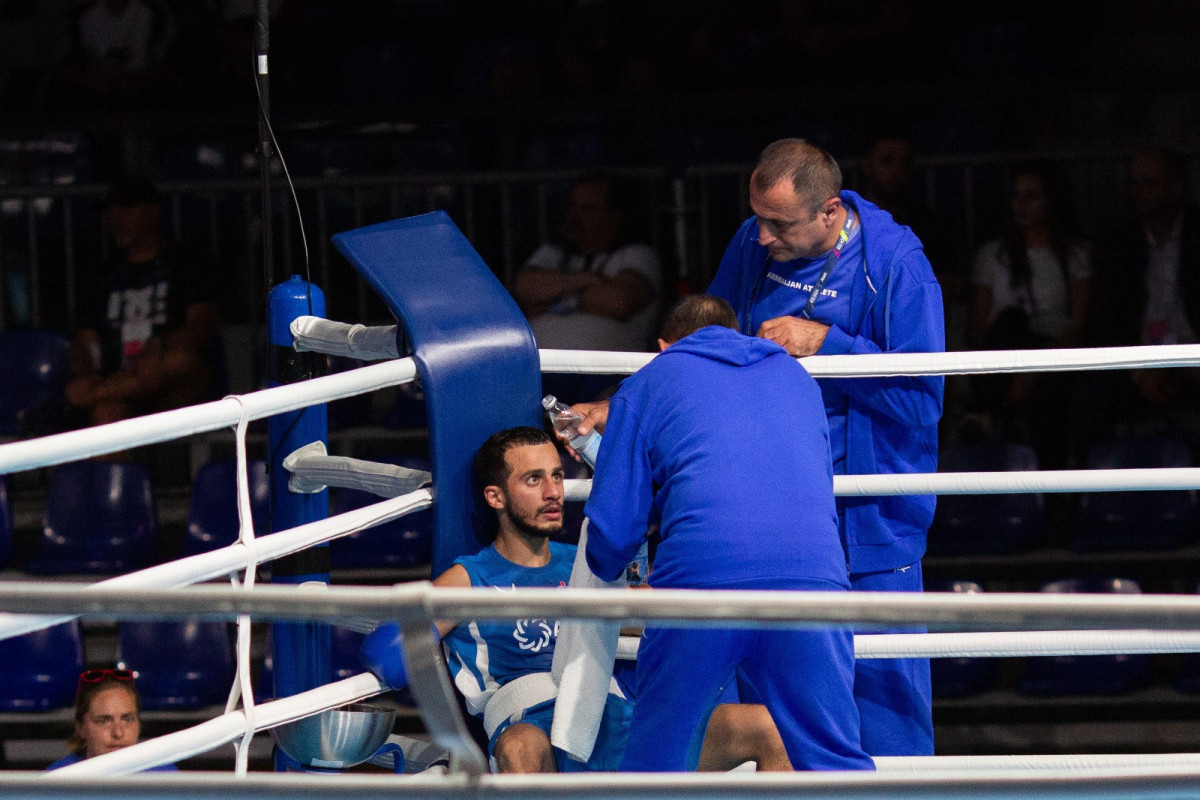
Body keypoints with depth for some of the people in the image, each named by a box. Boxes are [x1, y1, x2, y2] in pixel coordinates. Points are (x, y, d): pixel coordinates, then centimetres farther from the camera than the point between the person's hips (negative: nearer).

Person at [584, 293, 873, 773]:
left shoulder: (646, 383, 21)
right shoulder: (795, 376, 32)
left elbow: (612, 531, 13)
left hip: (700, 572, -2)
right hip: (812, 568, 2)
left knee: (654, 768, 10)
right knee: (836, 762, 5)